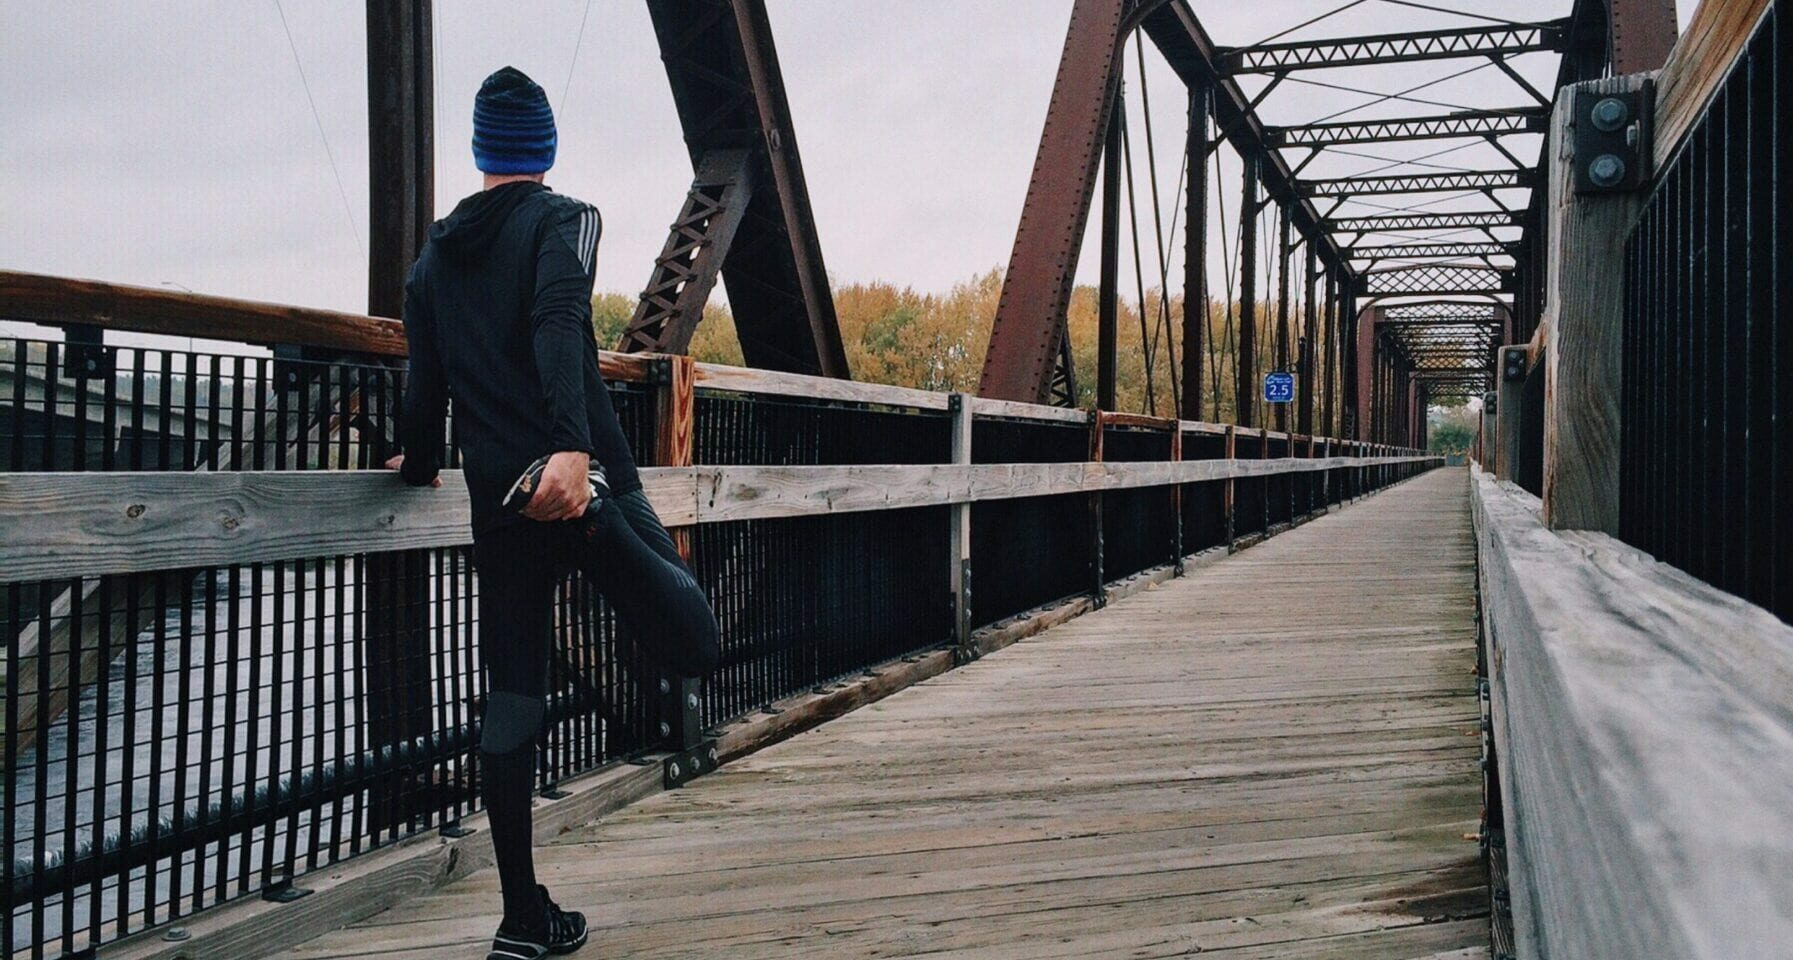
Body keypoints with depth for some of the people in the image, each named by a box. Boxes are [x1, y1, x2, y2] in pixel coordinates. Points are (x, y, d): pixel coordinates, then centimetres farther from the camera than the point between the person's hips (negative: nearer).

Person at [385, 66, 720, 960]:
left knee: (509, 704, 10)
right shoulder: (563, 220, 2)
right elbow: (558, 327, -18)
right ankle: (599, 521, -30)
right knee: (691, 644, -2)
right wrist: (574, 446, -32)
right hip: (579, 478, -5)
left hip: (499, 506, 5)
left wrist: (419, 465, 35)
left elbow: (424, 377, 16)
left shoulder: (435, 254, 17)